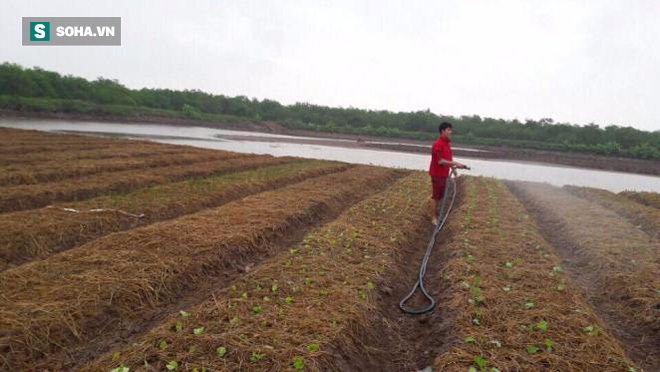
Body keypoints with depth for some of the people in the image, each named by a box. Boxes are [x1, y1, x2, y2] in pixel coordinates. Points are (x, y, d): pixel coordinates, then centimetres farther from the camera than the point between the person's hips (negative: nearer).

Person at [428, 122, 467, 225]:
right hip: (437, 174, -8)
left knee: (440, 195, 16)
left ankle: (435, 212, 30)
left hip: (444, 173, 8)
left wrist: (453, 166, 7)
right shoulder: (437, 144, -19)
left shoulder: (447, 143, 10)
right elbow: (440, 161, -24)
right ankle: (433, 217, 8)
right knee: (436, 195, -1)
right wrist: (455, 163, -25)